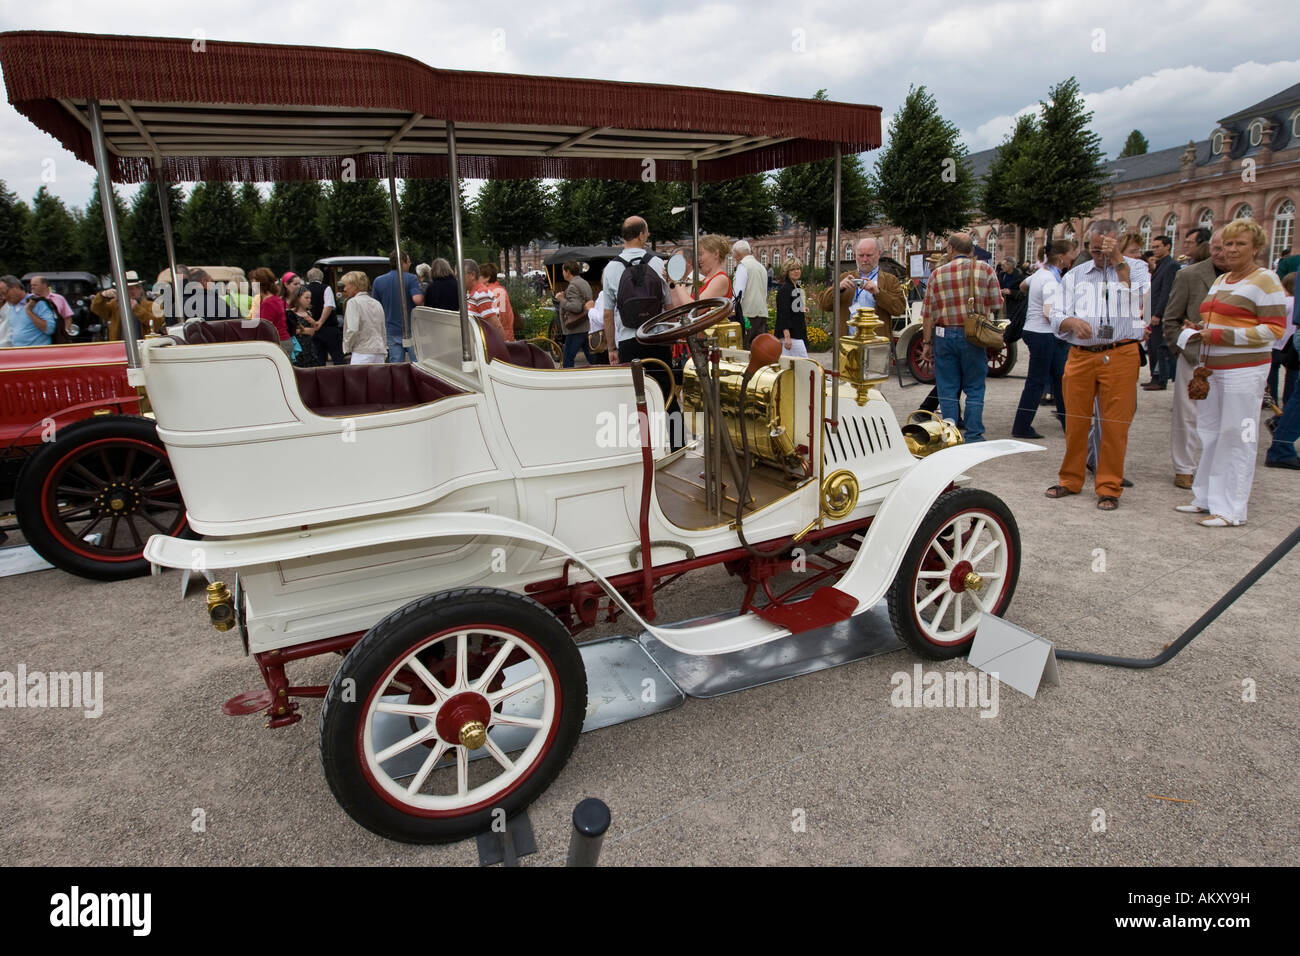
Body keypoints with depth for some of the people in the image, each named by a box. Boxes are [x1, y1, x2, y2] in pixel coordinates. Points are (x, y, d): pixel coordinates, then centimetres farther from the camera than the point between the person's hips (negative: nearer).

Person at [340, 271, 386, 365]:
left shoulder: (353, 302, -5)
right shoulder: (377, 303, 16)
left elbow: (353, 330, -16)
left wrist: (347, 346, 0)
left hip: (363, 353, -7)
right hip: (380, 353, 7)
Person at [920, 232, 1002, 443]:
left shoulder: (938, 274, 0)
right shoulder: (985, 269, -1)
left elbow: (928, 313, -1)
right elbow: (996, 305, 0)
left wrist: (927, 343, 5)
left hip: (944, 336, 0)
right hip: (974, 337, 0)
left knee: (948, 390, 7)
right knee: (974, 389, 8)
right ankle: (973, 437, 8)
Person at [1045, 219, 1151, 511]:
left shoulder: (1135, 267, 10)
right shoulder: (1075, 275, 16)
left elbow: (1138, 294, -11)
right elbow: (1056, 317, 8)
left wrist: (1118, 260, -11)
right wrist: (1072, 322, -13)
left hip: (1120, 356, -2)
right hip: (1080, 355, 2)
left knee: (1115, 423, -2)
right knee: (1075, 420, 7)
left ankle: (1109, 487, 7)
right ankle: (1070, 480, 20)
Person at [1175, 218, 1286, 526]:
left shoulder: (1265, 279, -6)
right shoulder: (1220, 280, 17)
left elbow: (1274, 329, -13)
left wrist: (1223, 335, -18)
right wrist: (1200, 331, 7)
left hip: (1244, 370, -8)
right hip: (1212, 368, 8)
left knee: (1236, 437, -5)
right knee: (1209, 434, 11)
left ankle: (1231, 510, 0)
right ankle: (1205, 498, 21)